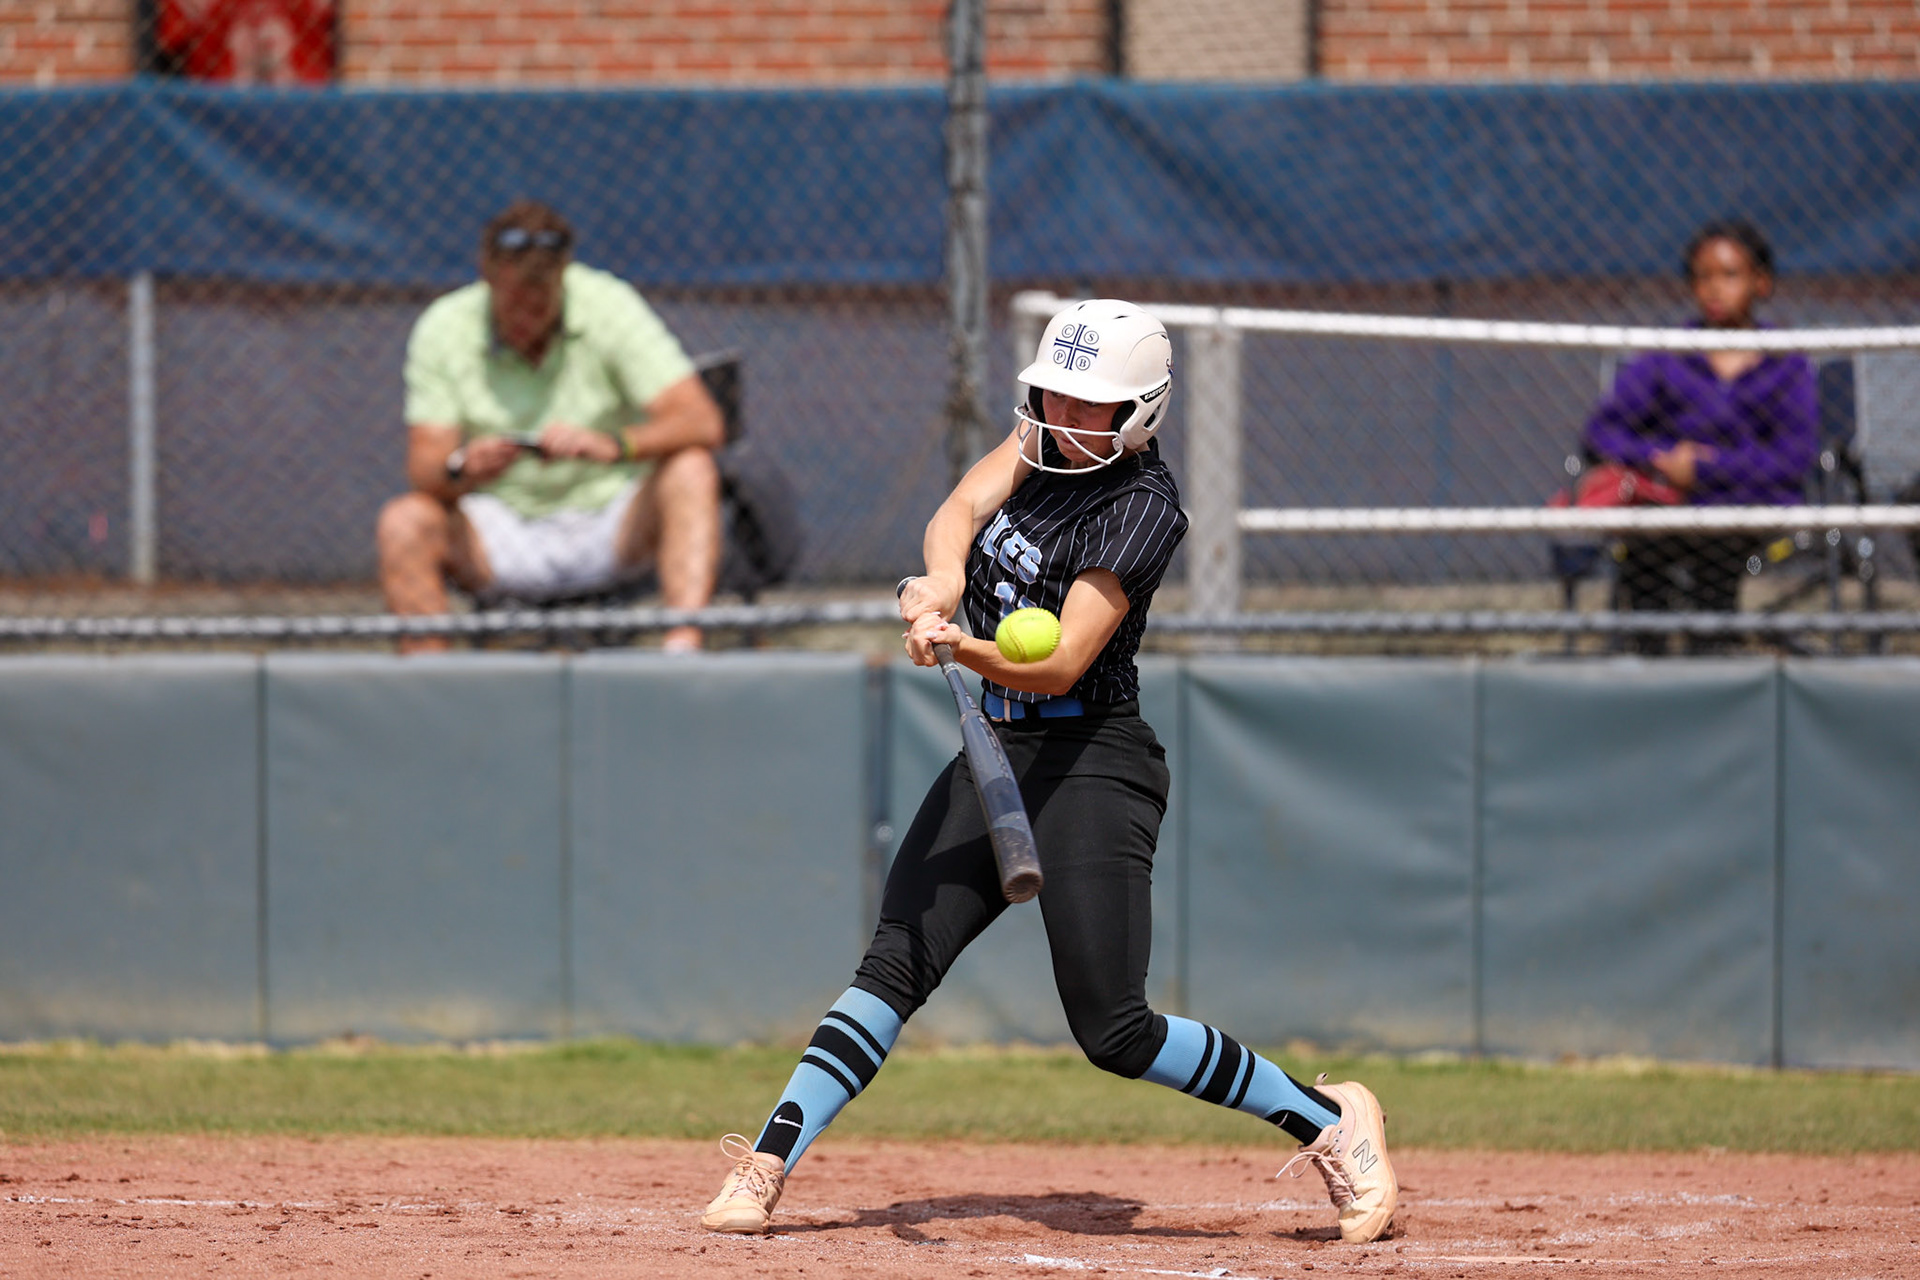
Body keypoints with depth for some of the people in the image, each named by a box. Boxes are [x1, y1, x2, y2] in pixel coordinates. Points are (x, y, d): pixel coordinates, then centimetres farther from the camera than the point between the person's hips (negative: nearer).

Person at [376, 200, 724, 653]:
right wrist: (460, 470, -36)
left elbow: (703, 423, -20)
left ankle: (683, 643, -45)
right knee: (403, 523, -26)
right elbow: (424, 468, -11)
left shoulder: (608, 305, -11)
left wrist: (608, 444, -39)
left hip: (613, 525, -1)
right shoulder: (443, 330, -6)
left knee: (690, 470, -29)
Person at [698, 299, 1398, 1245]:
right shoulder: (1047, 436, 6)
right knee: (894, 966, -5)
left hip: (1094, 768, -7)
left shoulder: (1142, 508, -17)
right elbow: (961, 510, -8)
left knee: (1114, 1032, -10)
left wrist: (967, 649, -40)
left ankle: (1328, 1122, 3)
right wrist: (942, 585, -30)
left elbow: (1061, 665, -22)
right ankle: (766, 1166, -11)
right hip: (998, 757, 7)